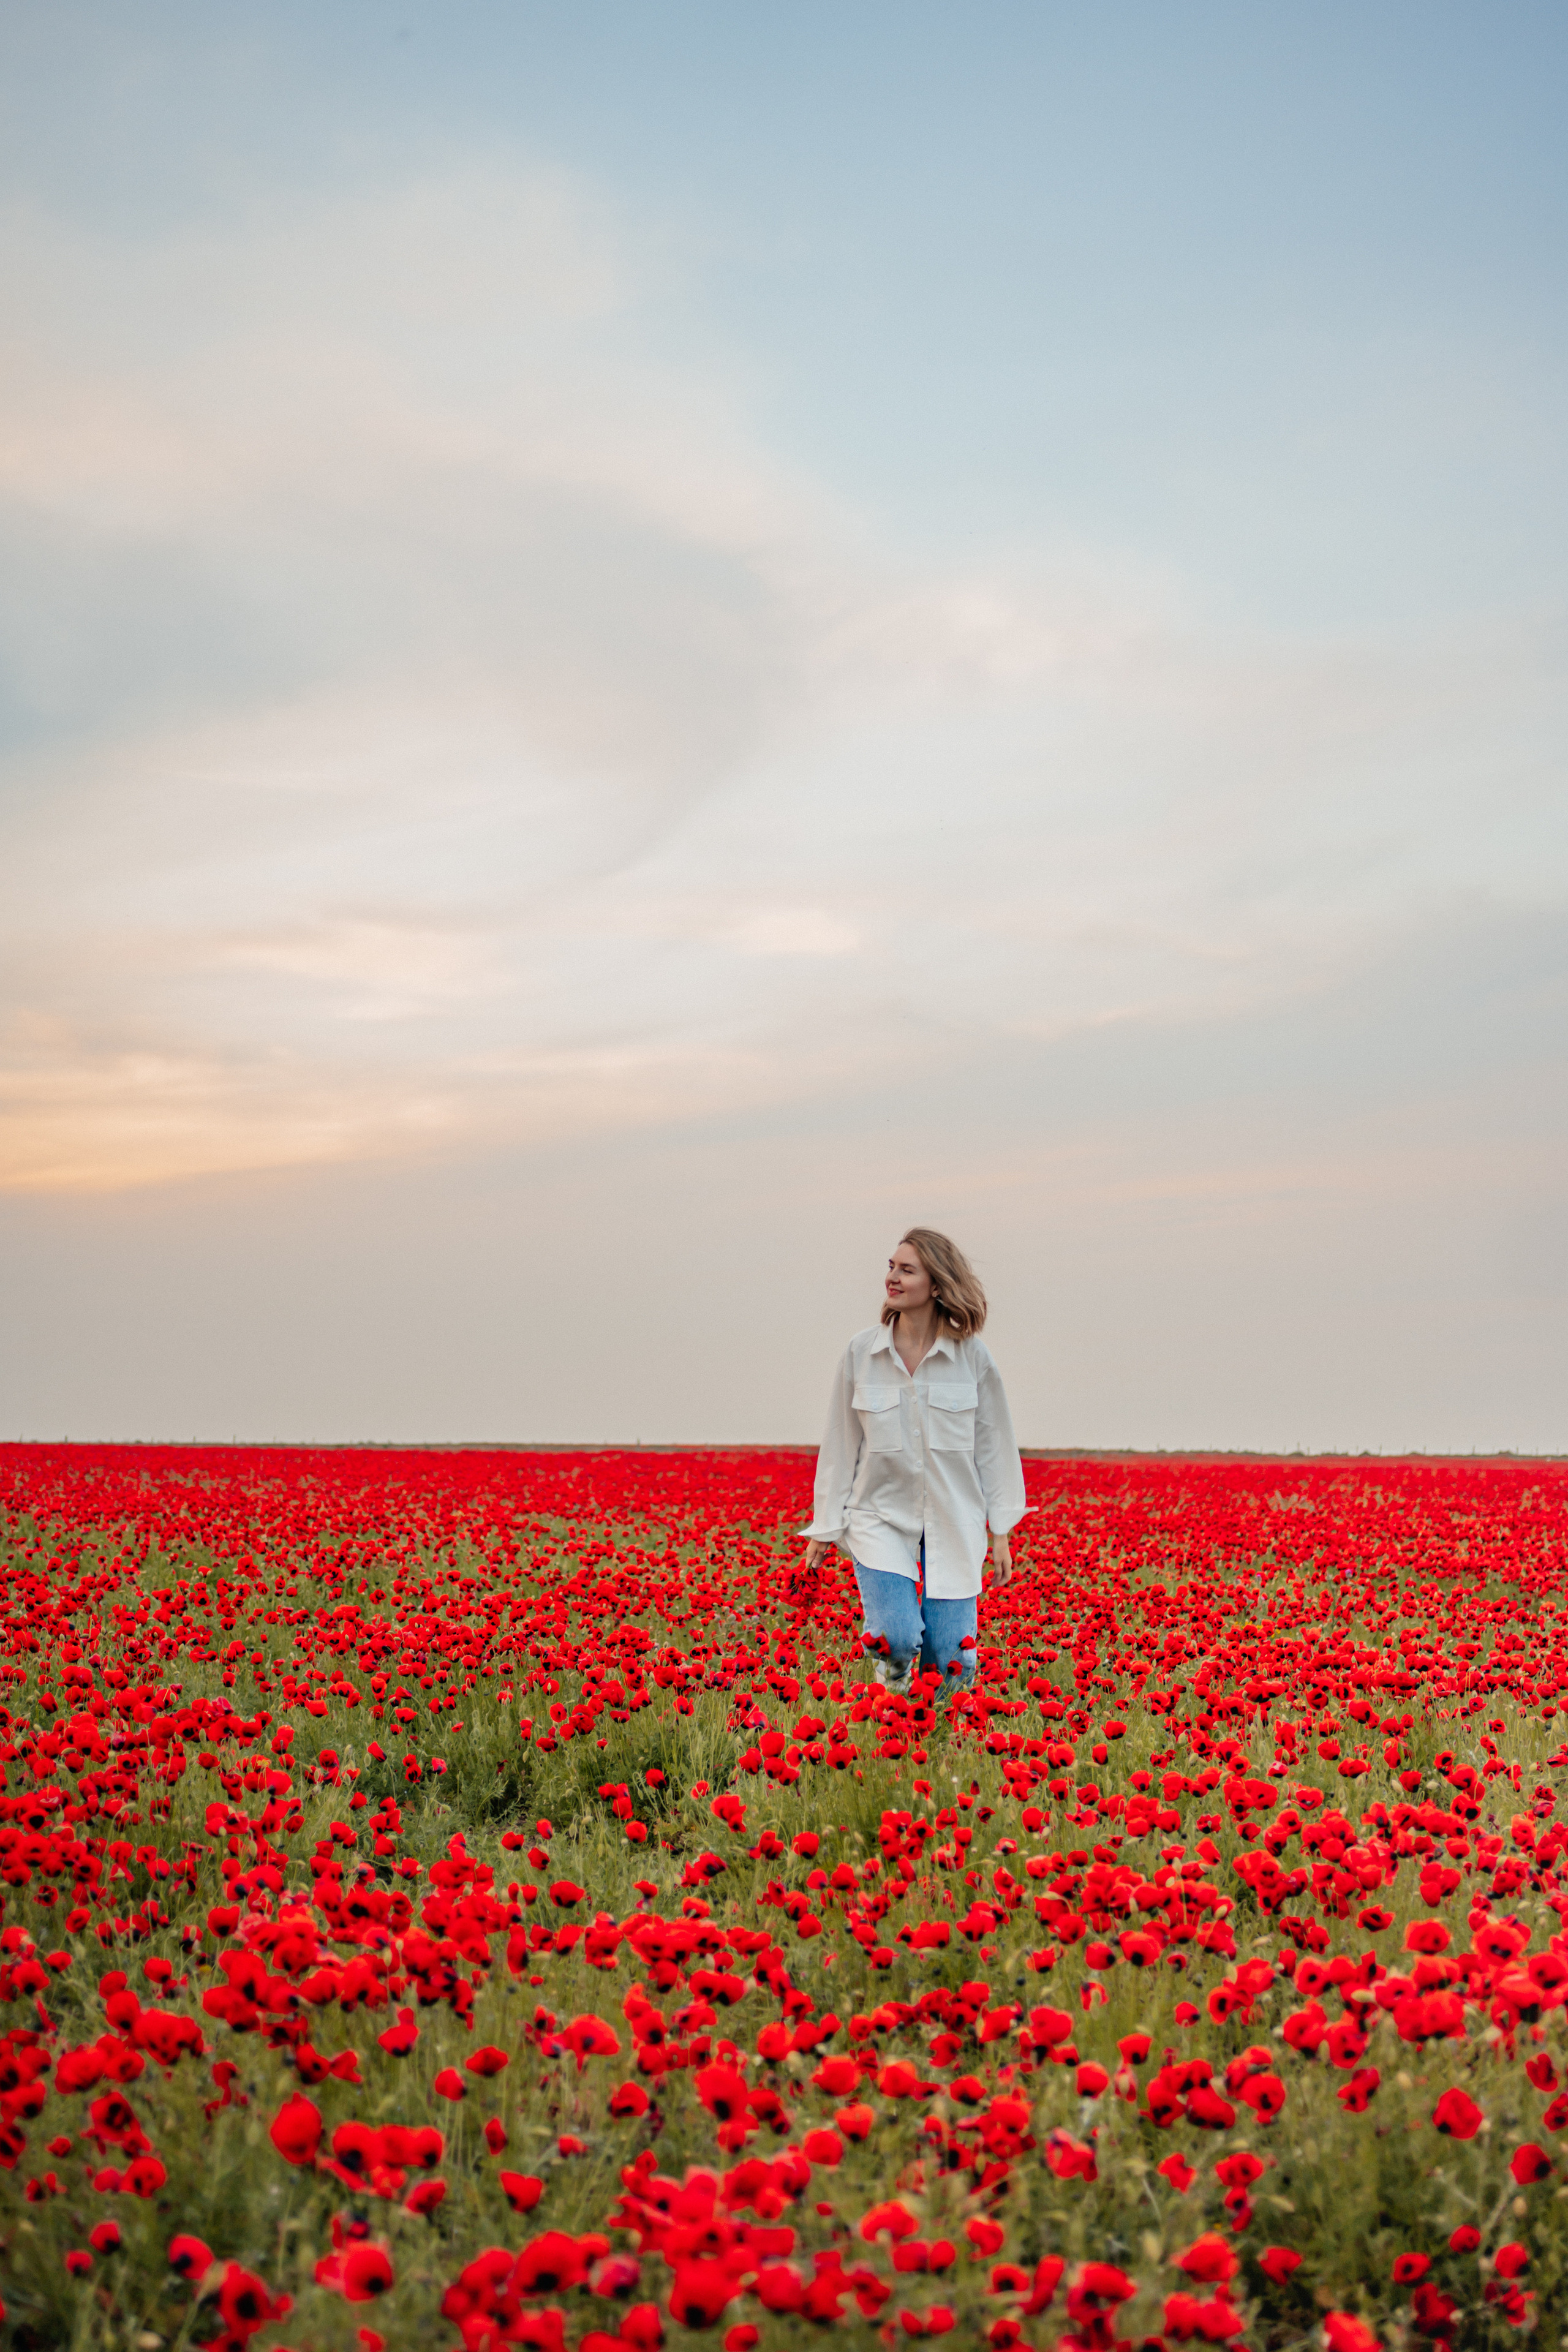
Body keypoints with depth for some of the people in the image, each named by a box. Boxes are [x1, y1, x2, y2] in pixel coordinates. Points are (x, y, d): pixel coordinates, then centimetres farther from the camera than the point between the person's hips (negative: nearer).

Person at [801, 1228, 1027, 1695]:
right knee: (897, 1639, -20)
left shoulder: (972, 1355, -3)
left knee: (952, 1659, -3)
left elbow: (993, 1444, 4)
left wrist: (1001, 1531, 4)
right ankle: (890, 1708, 16)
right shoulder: (861, 1353, -2)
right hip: (882, 1518, 0)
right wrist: (825, 1527, 6)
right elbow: (840, 1445, 5)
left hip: (953, 1525, 0)